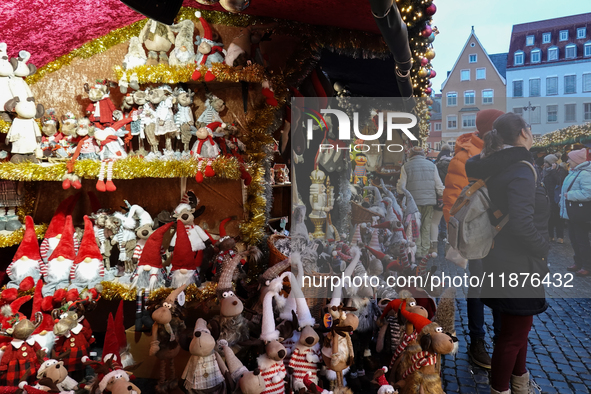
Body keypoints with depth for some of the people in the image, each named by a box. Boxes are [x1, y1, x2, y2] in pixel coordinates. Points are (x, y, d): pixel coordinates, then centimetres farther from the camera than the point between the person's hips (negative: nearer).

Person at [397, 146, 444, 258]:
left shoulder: (406, 166, 1)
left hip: (413, 201, -2)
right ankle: (425, 252, 11)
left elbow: (401, 187, -1)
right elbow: (439, 185, 7)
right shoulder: (431, 165, 9)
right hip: (429, 200, 2)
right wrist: (440, 196, 19)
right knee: (426, 226, 9)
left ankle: (417, 252, 3)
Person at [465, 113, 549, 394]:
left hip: (504, 262, 10)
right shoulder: (522, 170, -22)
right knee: (514, 333, 6)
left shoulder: (498, 168, 4)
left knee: (519, 326, 26)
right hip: (519, 265, -10)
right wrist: (543, 248, -15)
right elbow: (522, 223, -30)